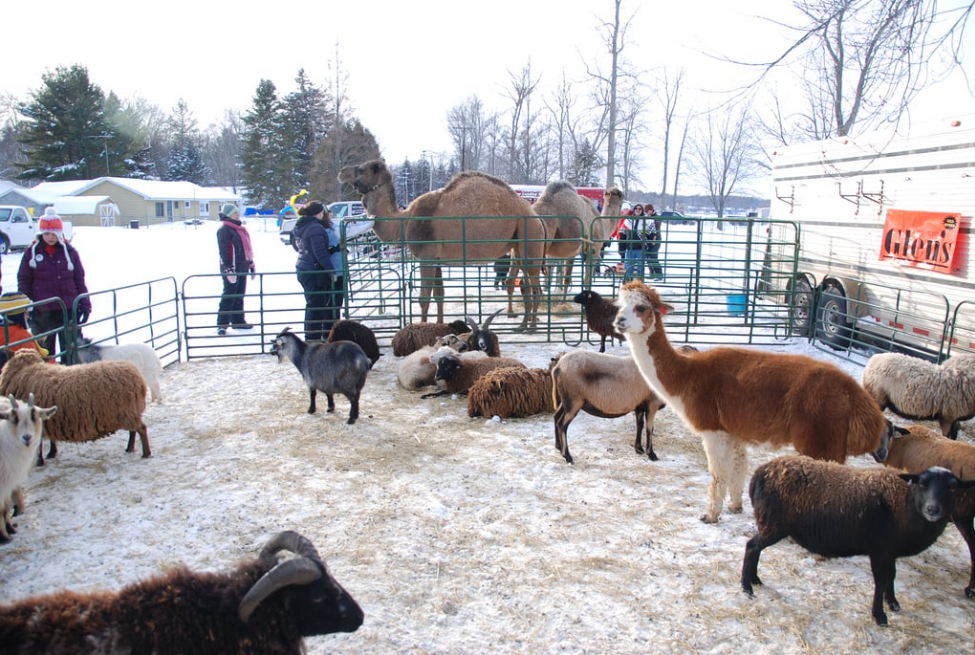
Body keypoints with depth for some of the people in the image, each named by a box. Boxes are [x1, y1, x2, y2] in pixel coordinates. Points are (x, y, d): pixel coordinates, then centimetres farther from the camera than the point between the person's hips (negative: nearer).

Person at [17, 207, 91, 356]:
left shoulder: (70, 252, 3)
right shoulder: (32, 252, 1)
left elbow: (79, 280, 7)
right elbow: (23, 281, 4)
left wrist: (85, 304, 4)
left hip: (69, 310, 0)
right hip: (42, 311, 0)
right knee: (44, 350, 10)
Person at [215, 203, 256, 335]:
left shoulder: (240, 228, 16)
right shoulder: (224, 230, -12)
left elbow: (246, 247, 23)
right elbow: (224, 251, -18)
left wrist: (251, 264, 23)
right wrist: (229, 270, -23)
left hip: (242, 267, 9)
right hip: (231, 268, -9)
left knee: (239, 295, 15)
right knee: (229, 296, -7)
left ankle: (238, 321, 24)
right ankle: (222, 324, -2)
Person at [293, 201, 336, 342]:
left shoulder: (300, 227, 12)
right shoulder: (316, 228, -17)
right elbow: (321, 254, -19)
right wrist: (331, 271, -12)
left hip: (302, 270, 10)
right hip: (314, 271, -10)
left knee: (312, 304, 17)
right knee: (317, 305, -3)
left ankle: (310, 337, 25)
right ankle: (314, 338, 0)